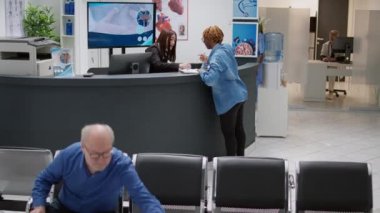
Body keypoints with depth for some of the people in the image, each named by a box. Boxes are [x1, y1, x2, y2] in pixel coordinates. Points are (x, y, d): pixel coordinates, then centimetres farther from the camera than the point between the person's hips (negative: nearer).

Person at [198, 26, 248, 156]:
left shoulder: (217, 55, -21)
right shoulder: (226, 48, 6)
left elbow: (210, 79, -31)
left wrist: (202, 72, -13)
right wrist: (207, 61, 14)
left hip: (229, 99, -9)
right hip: (238, 95, 9)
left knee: (228, 133, 1)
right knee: (238, 129, 18)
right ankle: (240, 158, 29)